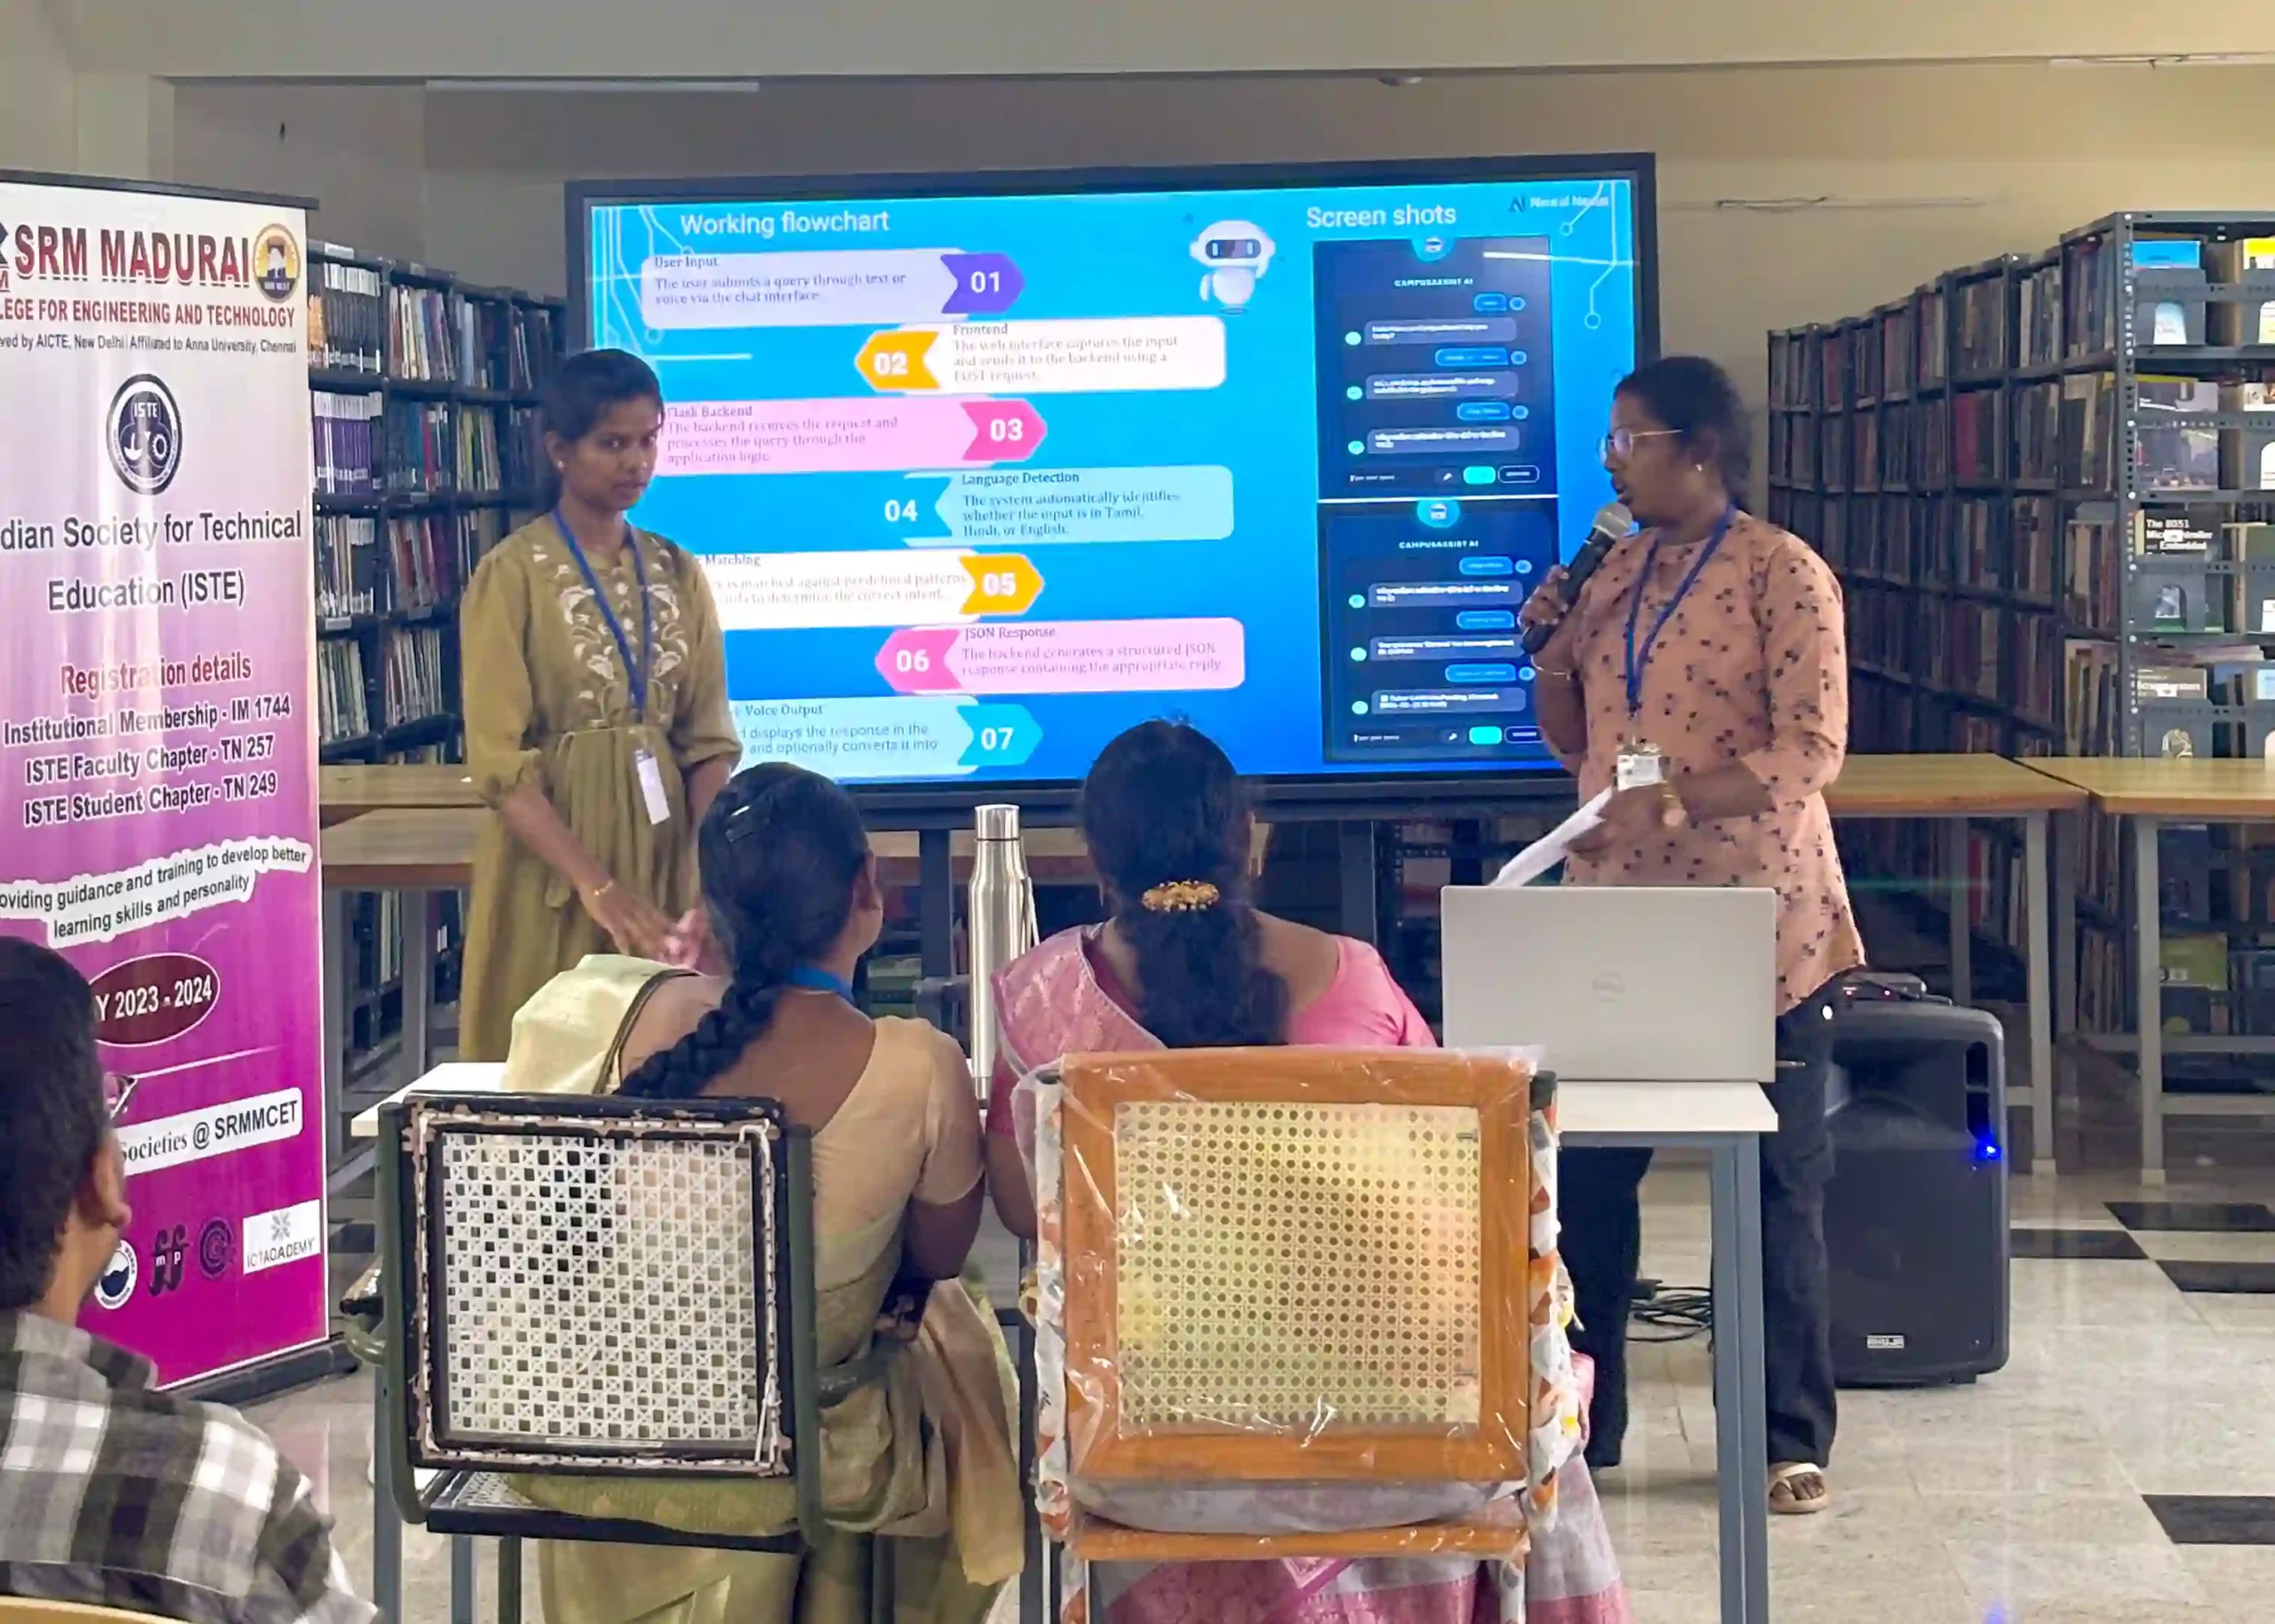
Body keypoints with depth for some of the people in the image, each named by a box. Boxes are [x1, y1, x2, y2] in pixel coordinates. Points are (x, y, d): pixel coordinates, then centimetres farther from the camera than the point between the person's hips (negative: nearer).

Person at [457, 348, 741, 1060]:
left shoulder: (678, 574, 8)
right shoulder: (513, 575, -6)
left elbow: (710, 743, 4)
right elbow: (500, 762, -12)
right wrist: (596, 885, -21)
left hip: (665, 861, 4)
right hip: (552, 873, -4)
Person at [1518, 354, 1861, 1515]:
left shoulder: (1781, 573, -8)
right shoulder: (1614, 571, 11)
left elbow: (1814, 747, -16)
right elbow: (1570, 736, 17)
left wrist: (1683, 800, -27)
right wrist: (1550, 646, -2)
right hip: (1615, 916, 6)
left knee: (1774, 1183, 3)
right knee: (1585, 1170, 6)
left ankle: (1790, 1439, 13)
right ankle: (1574, 1417, 18)